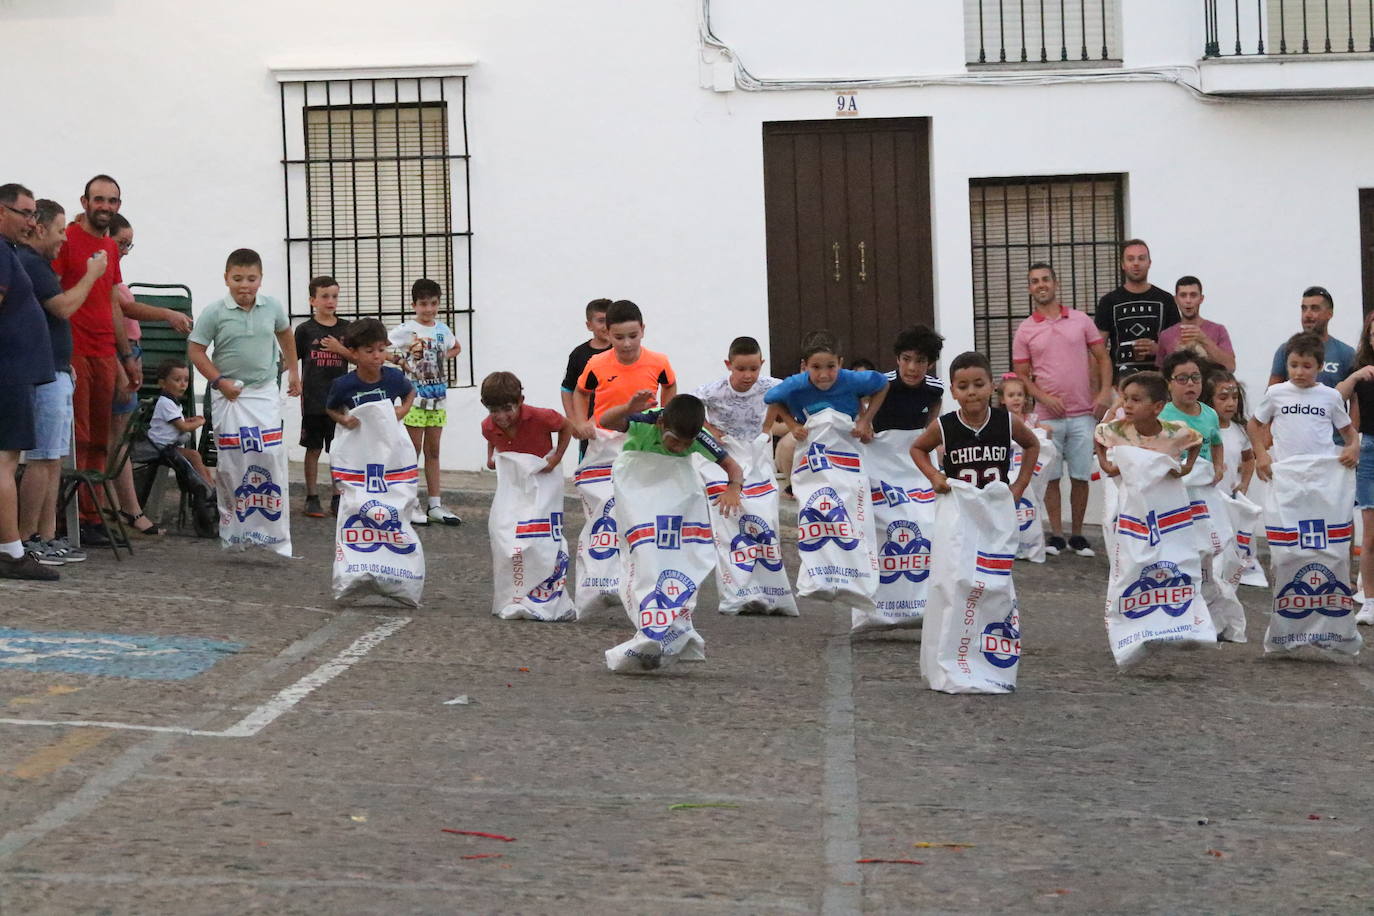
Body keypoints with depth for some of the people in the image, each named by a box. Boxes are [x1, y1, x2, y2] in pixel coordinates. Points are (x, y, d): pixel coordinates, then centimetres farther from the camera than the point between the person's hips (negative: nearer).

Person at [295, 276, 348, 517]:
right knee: (313, 449, 5)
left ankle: (337, 498, 13)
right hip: (313, 400, -2)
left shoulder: (345, 329, 6)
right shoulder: (305, 329, 0)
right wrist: (297, 386, -8)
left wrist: (340, 349, -7)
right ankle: (312, 498, 11)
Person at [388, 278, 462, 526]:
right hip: (415, 397, -5)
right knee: (413, 451, -1)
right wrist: (402, 362, -12)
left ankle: (435, 505, 14)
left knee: (433, 452, 10)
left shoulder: (442, 329, 8)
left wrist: (442, 357, 10)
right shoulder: (405, 330, -8)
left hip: (437, 396, 5)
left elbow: (456, 347, 27)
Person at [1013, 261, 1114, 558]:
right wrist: (1044, 397, -12)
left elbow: (1102, 358, 8)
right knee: (1051, 477, 2)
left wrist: (1105, 392, -7)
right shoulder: (1025, 331, 4)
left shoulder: (1081, 320, 6)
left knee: (1081, 476, 4)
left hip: (1083, 413, 1)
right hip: (1048, 416, -1)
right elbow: (1022, 375, 4)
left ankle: (1077, 534, 14)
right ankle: (1056, 535, 11)